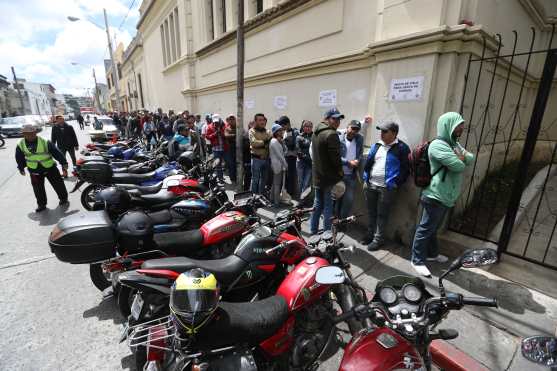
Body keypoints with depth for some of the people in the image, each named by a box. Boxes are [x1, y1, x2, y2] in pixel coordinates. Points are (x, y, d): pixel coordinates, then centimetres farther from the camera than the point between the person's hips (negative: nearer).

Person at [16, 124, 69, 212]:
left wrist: (63, 162, -16)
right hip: (34, 171, 3)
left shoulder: (45, 142, -16)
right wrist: (21, 168, 17)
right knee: (38, 189, 10)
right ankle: (41, 204, 25)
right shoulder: (20, 145, -5)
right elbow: (20, 158, 10)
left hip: (50, 168, -2)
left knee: (58, 184, 6)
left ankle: (63, 199, 25)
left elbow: (56, 153, -13)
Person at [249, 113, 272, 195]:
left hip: (266, 158, 6)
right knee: (255, 179, 2)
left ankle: (261, 195, 31)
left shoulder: (267, 132, 12)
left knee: (264, 178, 16)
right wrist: (265, 142, -14)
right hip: (256, 158, -5)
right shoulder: (252, 131, -3)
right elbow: (254, 142, -18)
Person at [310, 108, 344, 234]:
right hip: (329, 177, -9)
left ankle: (313, 231, 26)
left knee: (317, 204, 17)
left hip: (317, 176, 9)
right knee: (328, 207, 0)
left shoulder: (316, 132, 12)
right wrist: (340, 172, -6)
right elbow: (335, 157, -20)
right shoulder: (331, 134, -17)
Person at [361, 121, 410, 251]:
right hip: (370, 185, 6)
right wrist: (365, 178, 7)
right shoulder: (376, 145, 10)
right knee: (371, 212, 16)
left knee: (382, 214, 5)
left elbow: (405, 168, -7)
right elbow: (368, 162, 14)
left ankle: (378, 239, 19)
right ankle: (370, 234, 32)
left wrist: (396, 184, -10)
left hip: (387, 188, -5)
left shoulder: (402, 148, -7)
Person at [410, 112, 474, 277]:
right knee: (426, 229, -1)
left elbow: (471, 159, 8)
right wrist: (460, 158, -1)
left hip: (447, 196, 10)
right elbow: (459, 166, -23)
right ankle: (417, 260, 10)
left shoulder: (454, 144, 15)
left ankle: (432, 253, 37)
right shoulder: (438, 145, -19)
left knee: (434, 228, 21)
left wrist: (461, 156, -13)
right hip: (436, 196, -10)